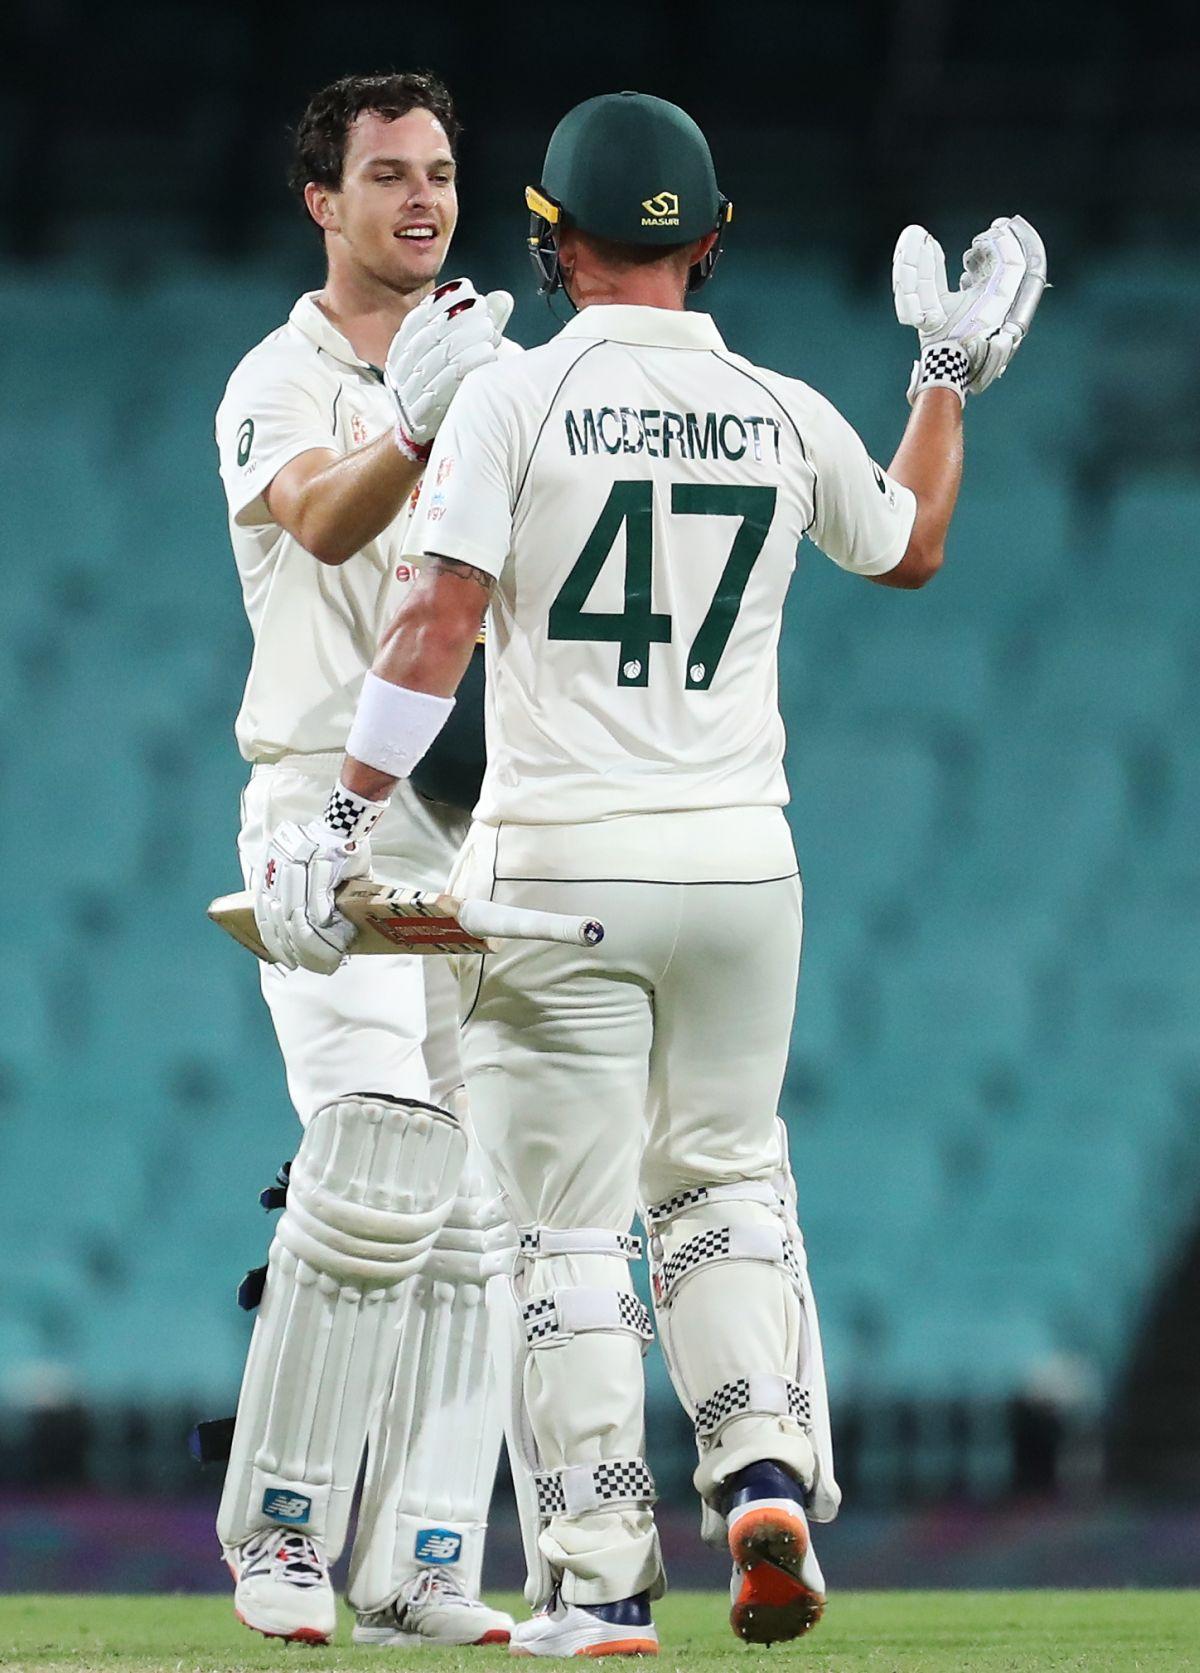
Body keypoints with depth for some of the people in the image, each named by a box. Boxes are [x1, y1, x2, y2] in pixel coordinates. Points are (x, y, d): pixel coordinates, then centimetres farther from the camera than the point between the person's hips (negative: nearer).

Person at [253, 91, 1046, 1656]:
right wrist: (951, 377, 36)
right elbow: (909, 549, 24)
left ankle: (599, 1587, 1)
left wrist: (350, 818, -13)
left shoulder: (515, 401, -7)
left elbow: (438, 621, -16)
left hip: (561, 866, -3)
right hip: (742, 860, 3)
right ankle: (768, 1471, -2)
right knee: (723, 1177, 20)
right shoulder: (787, 417, 4)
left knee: (568, 1224, 2)